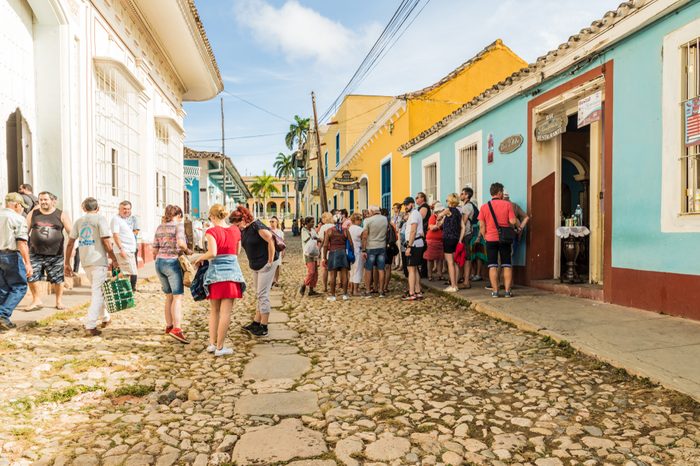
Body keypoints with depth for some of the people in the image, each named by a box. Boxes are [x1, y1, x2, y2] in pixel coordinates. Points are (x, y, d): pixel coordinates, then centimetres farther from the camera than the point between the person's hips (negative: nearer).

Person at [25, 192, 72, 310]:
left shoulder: (61, 215, 2)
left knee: (57, 279, 3)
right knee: (31, 277, -2)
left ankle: (59, 301, 20)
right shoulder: (32, 214, 9)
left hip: (55, 254, -2)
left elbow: (71, 232, 0)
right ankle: (37, 300, 16)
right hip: (35, 253, 2)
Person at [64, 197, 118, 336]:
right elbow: (106, 241, -12)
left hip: (85, 261, 6)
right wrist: (114, 259, -3)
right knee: (98, 292, -3)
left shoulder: (79, 221, 11)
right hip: (98, 261, -6)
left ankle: (105, 317, 33)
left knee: (97, 290, 21)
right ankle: (90, 325, -9)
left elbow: (70, 243, 10)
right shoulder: (100, 218, -5)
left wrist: (66, 263, 14)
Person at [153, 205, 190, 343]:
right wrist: (187, 250, -4)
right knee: (178, 297, -7)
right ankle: (177, 328, -15)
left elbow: (155, 249, 13)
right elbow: (181, 243, -22)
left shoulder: (159, 227, 14)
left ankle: (169, 325, 23)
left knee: (169, 296, 16)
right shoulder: (178, 225, -5)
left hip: (159, 262, 7)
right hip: (172, 262, -7)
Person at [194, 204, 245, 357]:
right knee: (226, 312, 2)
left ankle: (212, 344, 18)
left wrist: (200, 258, 0)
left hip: (216, 272, -1)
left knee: (214, 311, 15)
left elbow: (212, 253, -18)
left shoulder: (212, 231, -6)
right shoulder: (235, 230, 6)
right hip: (232, 272, 1)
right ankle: (220, 347, 5)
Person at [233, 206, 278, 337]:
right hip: (255, 266, 9)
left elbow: (271, 241, -23)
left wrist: (270, 261, -20)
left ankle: (263, 328, 4)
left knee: (262, 295, -5)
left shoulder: (256, 226, -18)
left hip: (266, 264, -9)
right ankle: (256, 323, 26)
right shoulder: (242, 230, 7)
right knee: (259, 295, 15)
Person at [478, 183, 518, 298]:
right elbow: (513, 221, -10)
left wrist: (485, 237, 9)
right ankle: (507, 290, 7)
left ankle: (495, 291, 3)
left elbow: (482, 225, -3)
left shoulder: (484, 207, -1)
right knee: (507, 265, 7)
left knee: (492, 266, 4)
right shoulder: (507, 204, -4)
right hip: (505, 239, 0)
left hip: (491, 239, 0)